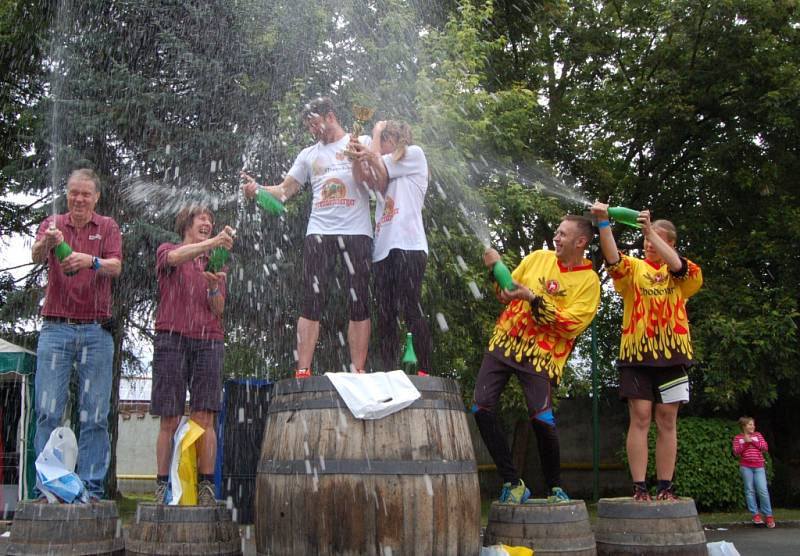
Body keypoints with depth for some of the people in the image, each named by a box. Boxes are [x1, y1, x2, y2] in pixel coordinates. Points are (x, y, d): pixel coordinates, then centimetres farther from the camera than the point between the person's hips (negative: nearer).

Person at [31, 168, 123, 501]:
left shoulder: (107, 227, 9)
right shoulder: (52, 224, 10)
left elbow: (116, 267, -7)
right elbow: (35, 257, -10)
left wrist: (91, 261, -29)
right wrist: (46, 242, -33)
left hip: (96, 330, 0)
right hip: (56, 327, 0)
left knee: (95, 416, 0)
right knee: (48, 412, -2)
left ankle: (91, 488, 5)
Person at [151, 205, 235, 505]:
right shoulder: (167, 250, 15)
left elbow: (219, 310, 13)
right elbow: (175, 257, -12)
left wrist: (214, 287, -9)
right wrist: (213, 242, -26)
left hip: (208, 340, 2)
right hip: (172, 337, -2)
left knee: (204, 418, -6)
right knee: (170, 420, -4)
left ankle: (206, 488, -9)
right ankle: (163, 488, -2)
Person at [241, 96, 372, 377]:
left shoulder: (361, 142, 8)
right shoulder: (309, 154, 20)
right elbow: (285, 190, 13)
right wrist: (257, 189, -5)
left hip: (356, 233, -3)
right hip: (319, 234, 3)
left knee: (359, 303, -3)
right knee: (312, 302, -5)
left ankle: (358, 372, -1)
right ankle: (303, 372, -6)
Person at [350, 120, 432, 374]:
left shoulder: (414, 153, 12)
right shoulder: (384, 169, 29)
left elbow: (380, 167, 5)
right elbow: (361, 178, 12)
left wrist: (377, 132, 19)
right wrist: (358, 156, -4)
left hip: (408, 246, -7)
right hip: (383, 248, 7)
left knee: (410, 309, -14)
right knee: (385, 314, 0)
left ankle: (425, 371, -14)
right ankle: (388, 374, -1)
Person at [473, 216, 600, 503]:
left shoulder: (589, 282, -3)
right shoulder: (538, 258, 9)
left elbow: (569, 324, -14)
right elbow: (507, 293, 17)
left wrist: (533, 299, -21)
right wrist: (496, 269, -1)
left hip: (540, 354, -4)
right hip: (505, 342, 4)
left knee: (541, 419, -19)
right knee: (481, 408, -9)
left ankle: (555, 487, 5)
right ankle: (513, 483, 0)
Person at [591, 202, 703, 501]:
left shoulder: (682, 273, 11)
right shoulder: (634, 268, 10)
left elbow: (675, 264, -13)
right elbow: (612, 258, -10)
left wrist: (650, 230, -20)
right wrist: (603, 223, -23)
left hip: (671, 353, 1)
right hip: (637, 352, -1)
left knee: (667, 421, 3)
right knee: (640, 418, -5)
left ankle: (665, 487, 8)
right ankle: (639, 487, -4)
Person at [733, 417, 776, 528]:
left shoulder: (758, 435, 13)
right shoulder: (738, 438, 8)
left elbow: (765, 448, 2)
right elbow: (736, 453, -1)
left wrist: (752, 441, -6)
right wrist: (745, 443, -10)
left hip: (759, 467, 0)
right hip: (745, 467, 0)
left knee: (763, 490, -7)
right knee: (750, 490, 0)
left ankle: (768, 515, 2)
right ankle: (755, 514, 8)